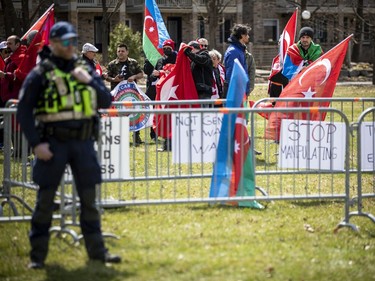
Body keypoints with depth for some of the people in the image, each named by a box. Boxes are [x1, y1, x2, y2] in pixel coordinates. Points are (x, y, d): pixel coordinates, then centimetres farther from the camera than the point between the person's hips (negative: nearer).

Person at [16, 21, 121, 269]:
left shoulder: (85, 70, 10)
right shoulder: (40, 75, -4)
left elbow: (106, 102, 9)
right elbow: (24, 112, -5)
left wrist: (89, 81, -7)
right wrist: (36, 144, -13)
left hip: (83, 143, 4)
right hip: (53, 144, -4)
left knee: (89, 200, 8)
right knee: (45, 200, 0)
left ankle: (97, 250, 16)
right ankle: (38, 255, 6)